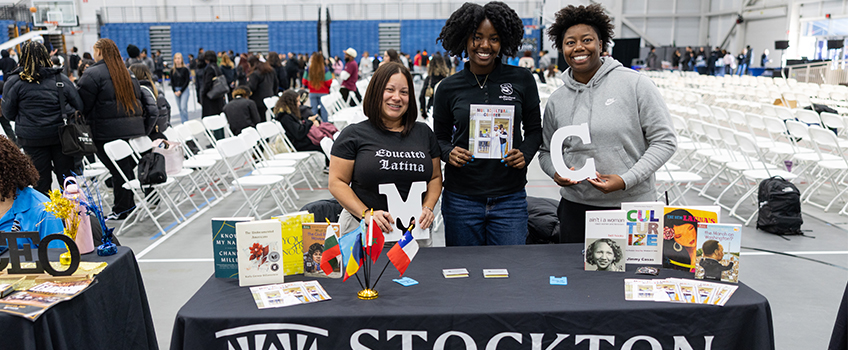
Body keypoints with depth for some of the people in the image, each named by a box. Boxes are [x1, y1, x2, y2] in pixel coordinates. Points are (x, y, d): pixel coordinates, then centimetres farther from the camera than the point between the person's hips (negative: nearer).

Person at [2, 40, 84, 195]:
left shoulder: (14, 82, -5)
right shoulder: (60, 78, -2)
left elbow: (8, 114, -2)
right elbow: (78, 106, 0)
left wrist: (24, 118, 17)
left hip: (32, 138, -1)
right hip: (61, 135, 1)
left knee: (40, 182, 9)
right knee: (67, 178, 10)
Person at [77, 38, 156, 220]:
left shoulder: (92, 74, -6)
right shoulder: (127, 72, 16)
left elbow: (83, 104, -7)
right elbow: (137, 98, 19)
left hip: (109, 131, -7)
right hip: (133, 128, 7)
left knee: (118, 170, -2)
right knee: (128, 167, 14)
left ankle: (121, 210, 6)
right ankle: (129, 204, 23)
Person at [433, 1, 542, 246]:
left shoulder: (521, 80, 1)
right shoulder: (449, 88, 2)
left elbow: (534, 130, 9)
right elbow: (440, 137, 10)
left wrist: (524, 154, -10)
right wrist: (449, 153, -11)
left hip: (510, 198, 0)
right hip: (461, 198, 1)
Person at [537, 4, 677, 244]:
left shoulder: (635, 84, -5)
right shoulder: (556, 100, 6)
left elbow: (664, 141, -5)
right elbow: (547, 151, 15)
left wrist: (626, 180, -16)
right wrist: (555, 173, -8)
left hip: (633, 205, -3)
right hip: (575, 208, 3)